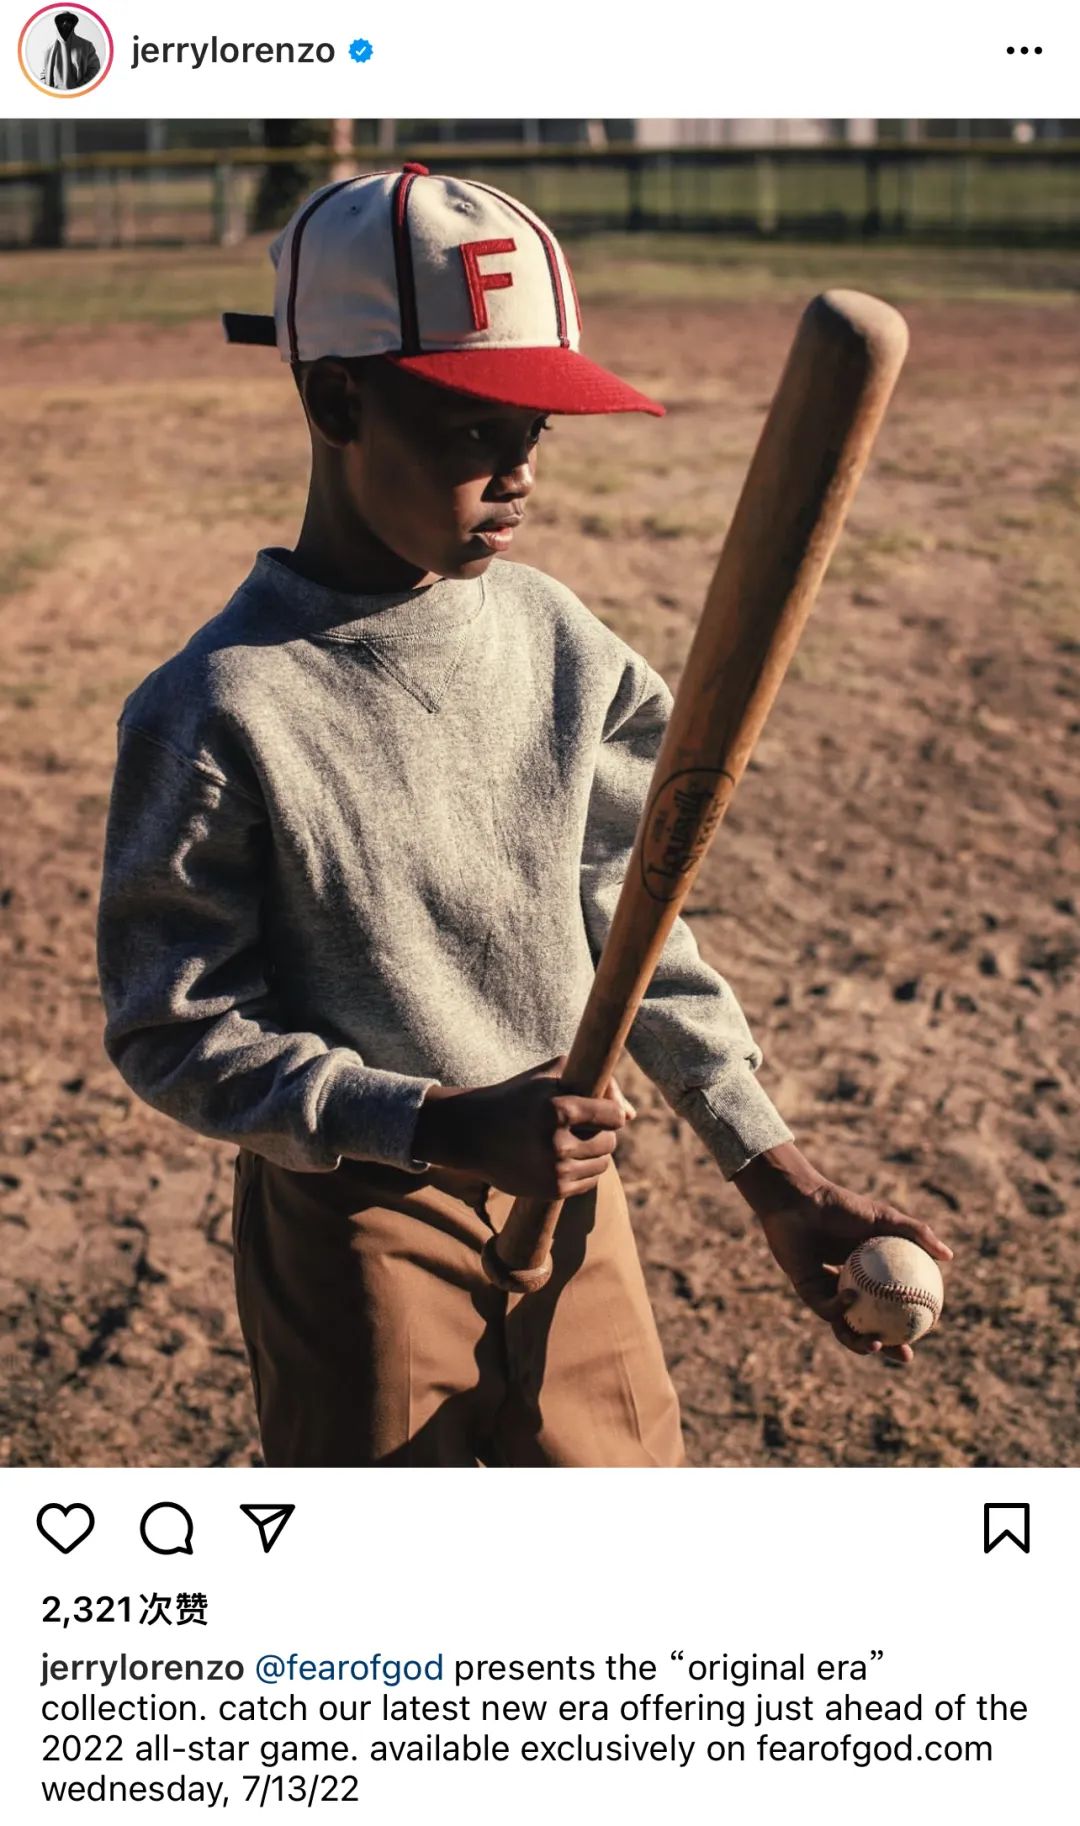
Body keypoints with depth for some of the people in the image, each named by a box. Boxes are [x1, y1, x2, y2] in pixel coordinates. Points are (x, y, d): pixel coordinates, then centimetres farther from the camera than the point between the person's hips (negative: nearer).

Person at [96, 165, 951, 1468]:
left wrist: (774, 1178, 2)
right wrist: (437, 1125, -25)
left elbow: (633, 928, 3)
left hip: (566, 1187, 5)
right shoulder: (219, 712, -20)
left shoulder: (557, 642, -4)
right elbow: (173, 1033, -15)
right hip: (355, 1224, -4)